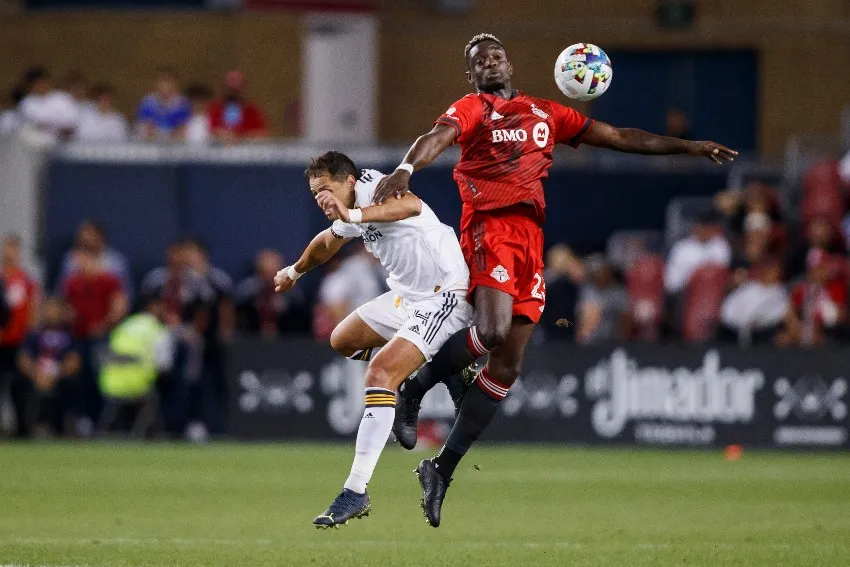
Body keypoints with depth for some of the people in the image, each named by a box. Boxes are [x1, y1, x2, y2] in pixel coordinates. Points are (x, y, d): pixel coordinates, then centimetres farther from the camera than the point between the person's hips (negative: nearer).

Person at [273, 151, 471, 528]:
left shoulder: (371, 185, -17)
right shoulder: (354, 218, 12)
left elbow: (411, 206, -41)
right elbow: (328, 242, 36)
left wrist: (353, 215, -52)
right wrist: (295, 271, 53)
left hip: (445, 295, -10)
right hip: (408, 295, 10)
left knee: (380, 374, -22)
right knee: (343, 341, 20)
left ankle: (356, 493, -25)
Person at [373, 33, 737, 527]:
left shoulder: (545, 113, 23)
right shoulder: (471, 110, 6)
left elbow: (618, 136, 28)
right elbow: (440, 136, -16)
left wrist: (687, 147, 26)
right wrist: (406, 169, -38)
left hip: (532, 234, 6)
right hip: (490, 225, -6)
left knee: (508, 365, 1)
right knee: (494, 332, -29)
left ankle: (443, 468, 7)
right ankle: (414, 390, -5)